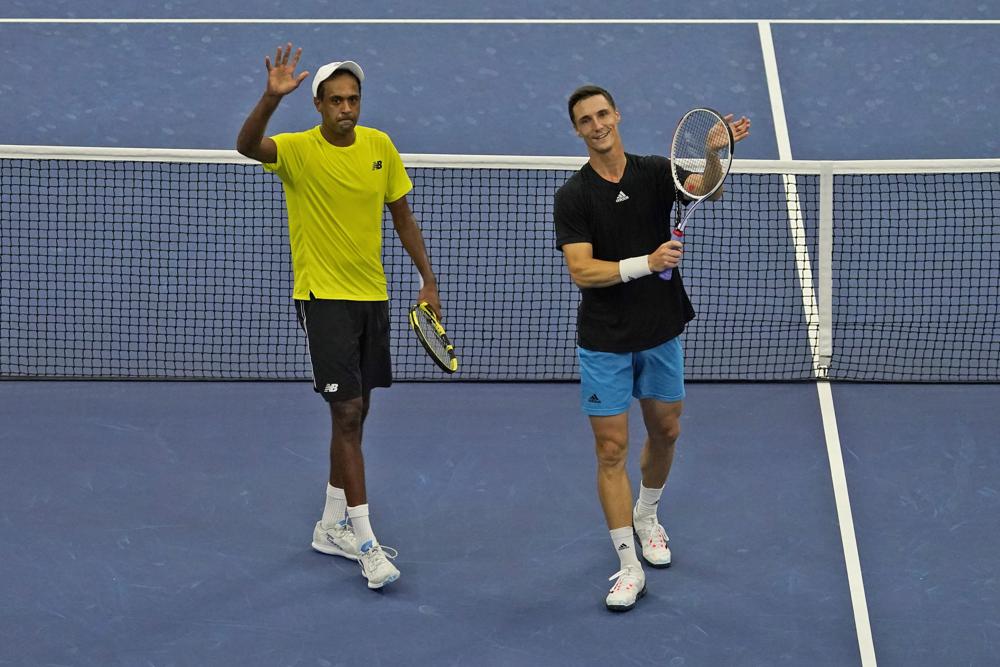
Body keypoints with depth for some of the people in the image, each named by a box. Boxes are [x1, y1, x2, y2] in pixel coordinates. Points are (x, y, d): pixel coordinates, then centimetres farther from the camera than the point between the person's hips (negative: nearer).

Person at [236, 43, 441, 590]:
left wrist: (427, 279, 10)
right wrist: (272, 97, -48)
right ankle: (364, 542, -7)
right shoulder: (297, 150, -12)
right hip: (324, 297, -6)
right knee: (347, 413, -10)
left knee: (354, 414, 14)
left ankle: (332, 526, 29)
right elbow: (248, 146, -33)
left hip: (372, 296, 6)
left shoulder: (380, 146, 2)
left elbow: (402, 217, 11)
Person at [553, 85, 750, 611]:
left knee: (665, 431, 17)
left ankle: (646, 516, 45)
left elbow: (707, 188, -19)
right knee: (611, 450, -4)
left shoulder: (656, 172, -2)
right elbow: (581, 271, -18)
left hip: (662, 331, 3)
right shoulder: (573, 197, -10)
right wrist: (646, 262, -29)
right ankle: (629, 566, 3)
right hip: (604, 341, -3)